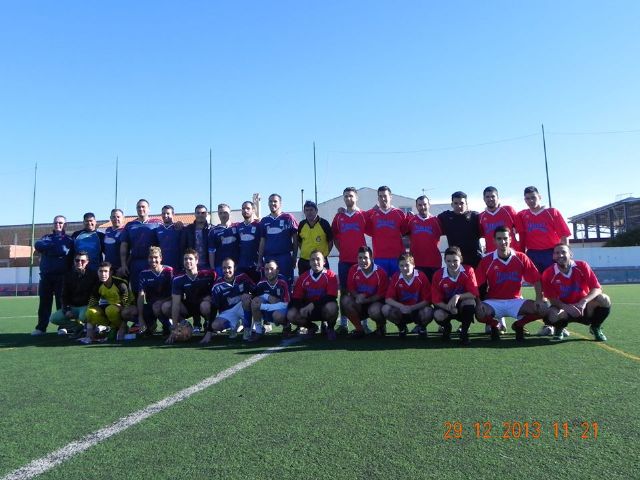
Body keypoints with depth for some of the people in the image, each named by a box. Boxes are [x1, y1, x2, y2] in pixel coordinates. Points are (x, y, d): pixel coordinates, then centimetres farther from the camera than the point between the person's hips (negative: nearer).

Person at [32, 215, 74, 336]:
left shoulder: (68, 239, 5)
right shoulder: (46, 237, 18)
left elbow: (63, 250, -16)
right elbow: (37, 245, -3)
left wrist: (47, 249, -3)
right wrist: (55, 246, -10)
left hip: (61, 276, -4)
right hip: (45, 275, 4)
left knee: (61, 302, 2)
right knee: (44, 302, 6)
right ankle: (41, 327, 12)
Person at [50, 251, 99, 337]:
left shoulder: (92, 275, -8)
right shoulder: (68, 275, 6)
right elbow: (64, 295, 8)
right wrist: (66, 310, -6)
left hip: (86, 306, -5)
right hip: (72, 306, 5)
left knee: (83, 317, -36)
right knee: (54, 318, -12)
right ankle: (80, 325, -6)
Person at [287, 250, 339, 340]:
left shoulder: (330, 276, -10)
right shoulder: (302, 278, 1)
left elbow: (331, 297, -19)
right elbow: (296, 299, 0)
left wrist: (313, 304, -28)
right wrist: (301, 308, -22)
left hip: (324, 308, -3)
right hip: (308, 309, 3)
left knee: (331, 307, -37)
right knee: (291, 315, -21)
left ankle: (330, 328, -2)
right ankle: (311, 327, 11)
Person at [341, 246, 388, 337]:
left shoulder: (380, 273, -14)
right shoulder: (353, 270, -6)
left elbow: (381, 295, -11)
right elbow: (350, 288, 0)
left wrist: (365, 300, -23)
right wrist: (357, 296, -23)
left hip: (375, 302, -3)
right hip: (359, 303, 4)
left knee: (374, 310, -37)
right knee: (345, 300, -25)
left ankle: (381, 326, 3)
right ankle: (359, 329, -7)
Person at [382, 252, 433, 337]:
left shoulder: (421, 277, -15)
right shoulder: (395, 277, -10)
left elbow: (427, 300, -15)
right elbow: (388, 299, -14)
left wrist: (411, 308, -28)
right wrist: (401, 306, -32)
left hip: (418, 310, -1)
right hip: (401, 311, 2)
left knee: (428, 311, -34)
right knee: (386, 309, -26)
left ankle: (422, 327, 4)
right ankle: (401, 327, 5)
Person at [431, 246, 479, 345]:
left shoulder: (468, 271, -17)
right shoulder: (438, 275, -16)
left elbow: (474, 294, -23)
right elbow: (436, 300, -15)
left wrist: (458, 296, -38)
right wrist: (448, 307, -33)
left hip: (463, 307, 0)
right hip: (446, 305, 0)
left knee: (471, 301, -33)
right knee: (438, 315, -32)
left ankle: (464, 333, -11)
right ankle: (446, 328, 10)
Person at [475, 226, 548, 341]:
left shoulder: (521, 258, -1)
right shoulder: (487, 260, -5)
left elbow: (536, 280, -1)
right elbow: (476, 284, -7)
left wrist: (539, 299, -14)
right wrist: (478, 303, -20)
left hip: (515, 301, 2)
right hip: (494, 302, -1)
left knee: (542, 309, -21)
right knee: (479, 312, -33)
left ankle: (518, 325, 10)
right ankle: (494, 325, 6)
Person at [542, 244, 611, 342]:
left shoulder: (582, 266, -14)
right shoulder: (548, 274, -16)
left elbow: (597, 288, -18)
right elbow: (552, 299, -13)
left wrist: (584, 301, -37)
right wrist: (566, 307, -33)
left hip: (584, 308, 2)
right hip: (564, 308, -1)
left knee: (604, 299, -27)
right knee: (552, 314, -36)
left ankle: (596, 328, 2)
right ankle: (559, 330, 5)